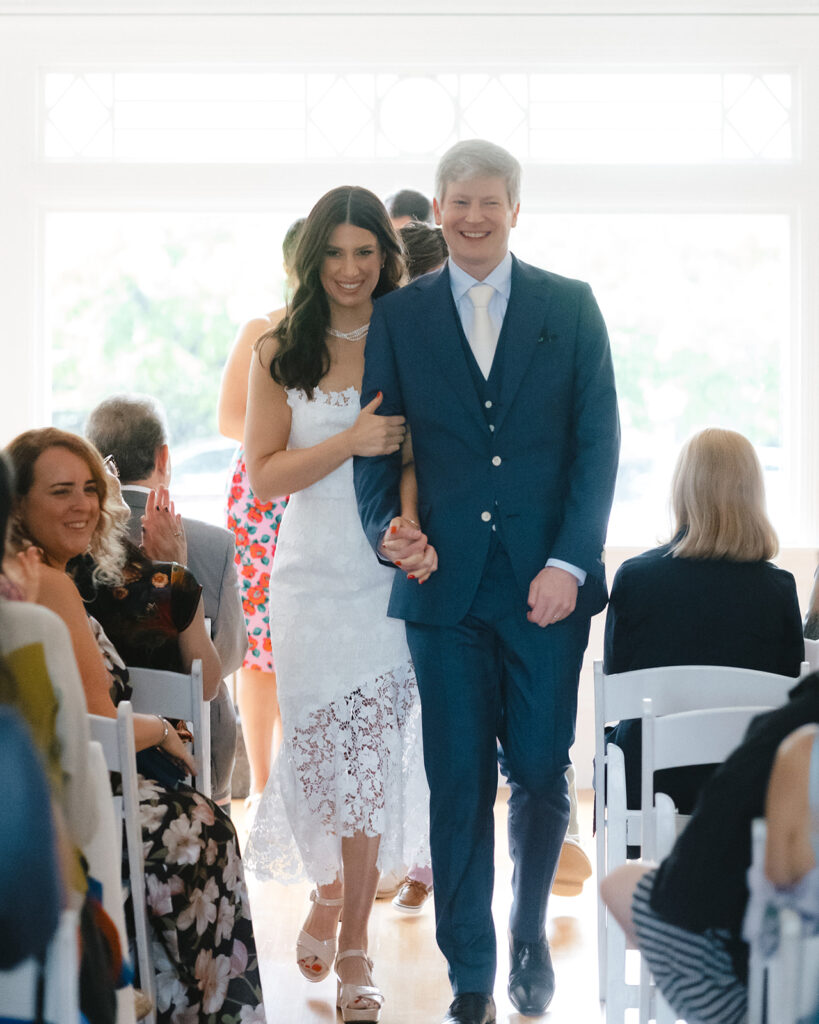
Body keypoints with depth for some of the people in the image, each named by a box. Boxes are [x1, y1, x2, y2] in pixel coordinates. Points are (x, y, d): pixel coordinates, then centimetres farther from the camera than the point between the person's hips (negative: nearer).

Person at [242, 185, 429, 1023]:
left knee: (372, 758, -3)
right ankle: (330, 891, 34)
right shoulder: (280, 353, 3)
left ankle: (352, 941, 9)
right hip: (311, 580, 1)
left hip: (389, 578, -1)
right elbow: (263, 474, -1)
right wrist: (351, 442, -15)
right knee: (321, 753, 4)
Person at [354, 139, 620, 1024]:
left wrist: (569, 563, -8)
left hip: (546, 585, 0)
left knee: (541, 775, 5)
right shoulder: (398, 316, 8)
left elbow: (599, 439, 2)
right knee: (457, 785, 2)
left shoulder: (570, 306, 6)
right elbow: (376, 444, 8)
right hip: (445, 583, 0)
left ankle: (529, 934, 30)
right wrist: (389, 529, -12)